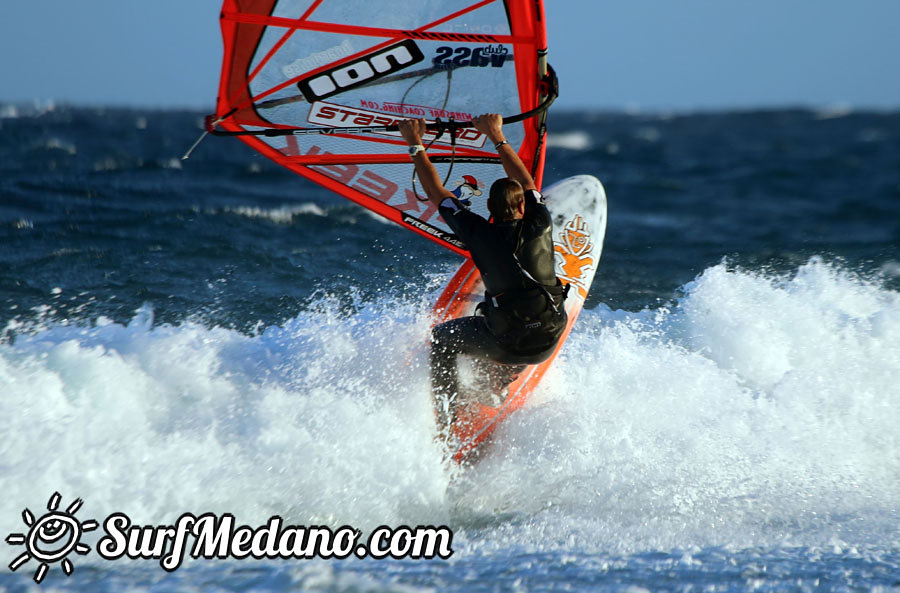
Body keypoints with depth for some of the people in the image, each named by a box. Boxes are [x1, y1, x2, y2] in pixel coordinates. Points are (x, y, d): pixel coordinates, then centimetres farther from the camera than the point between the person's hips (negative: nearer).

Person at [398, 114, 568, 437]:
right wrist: (497, 138, 19)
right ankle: (502, 378, 45)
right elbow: (526, 181, 11)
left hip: (507, 345, -3)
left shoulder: (480, 234, -11)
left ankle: (444, 425, 18)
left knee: (443, 338, 24)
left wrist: (416, 146, 11)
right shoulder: (540, 226, -7)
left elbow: (437, 193, 0)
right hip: (548, 342, 3)